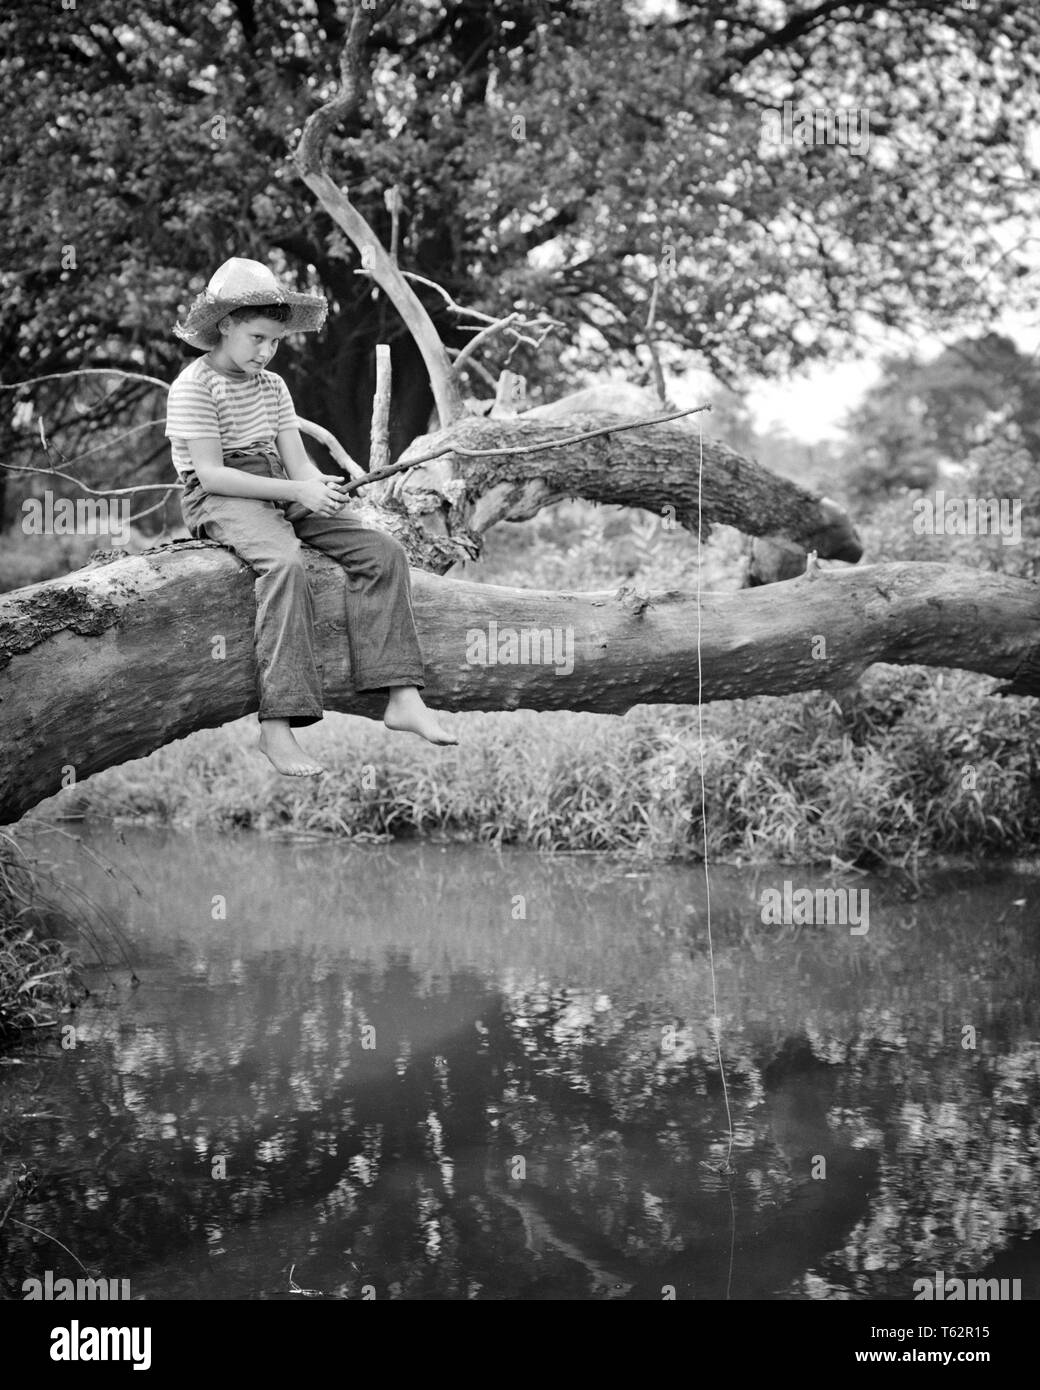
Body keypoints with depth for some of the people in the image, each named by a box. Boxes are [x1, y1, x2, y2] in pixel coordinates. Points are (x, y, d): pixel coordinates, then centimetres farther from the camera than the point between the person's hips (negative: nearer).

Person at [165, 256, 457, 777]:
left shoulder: (272, 386, 17)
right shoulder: (193, 386, -7)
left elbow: (297, 461, 10)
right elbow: (211, 474, -16)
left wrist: (322, 487, -16)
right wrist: (299, 491, -21)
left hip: (281, 496, 8)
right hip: (220, 501, -8)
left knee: (382, 552, -10)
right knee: (284, 562, -38)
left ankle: (402, 698, -19)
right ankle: (277, 726, -43)